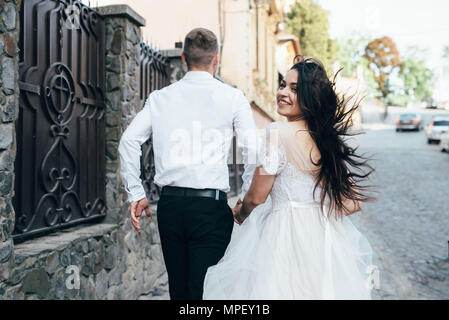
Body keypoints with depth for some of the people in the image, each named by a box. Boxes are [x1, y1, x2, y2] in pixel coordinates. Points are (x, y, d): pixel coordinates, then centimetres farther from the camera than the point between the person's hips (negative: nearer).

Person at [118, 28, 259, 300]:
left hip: (170, 203, 4)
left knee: (178, 289, 18)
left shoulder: (160, 97, 7)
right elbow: (253, 148, -9)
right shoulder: (232, 97, -1)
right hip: (210, 205, -4)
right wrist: (246, 200, 2)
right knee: (204, 290, 0)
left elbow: (129, 140, 0)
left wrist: (136, 194, 6)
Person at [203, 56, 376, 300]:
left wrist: (240, 214, 12)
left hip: (285, 237, -6)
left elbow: (255, 198, -9)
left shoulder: (278, 133, -14)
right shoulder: (332, 138, 3)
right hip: (327, 238, 6)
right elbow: (353, 202, 6)